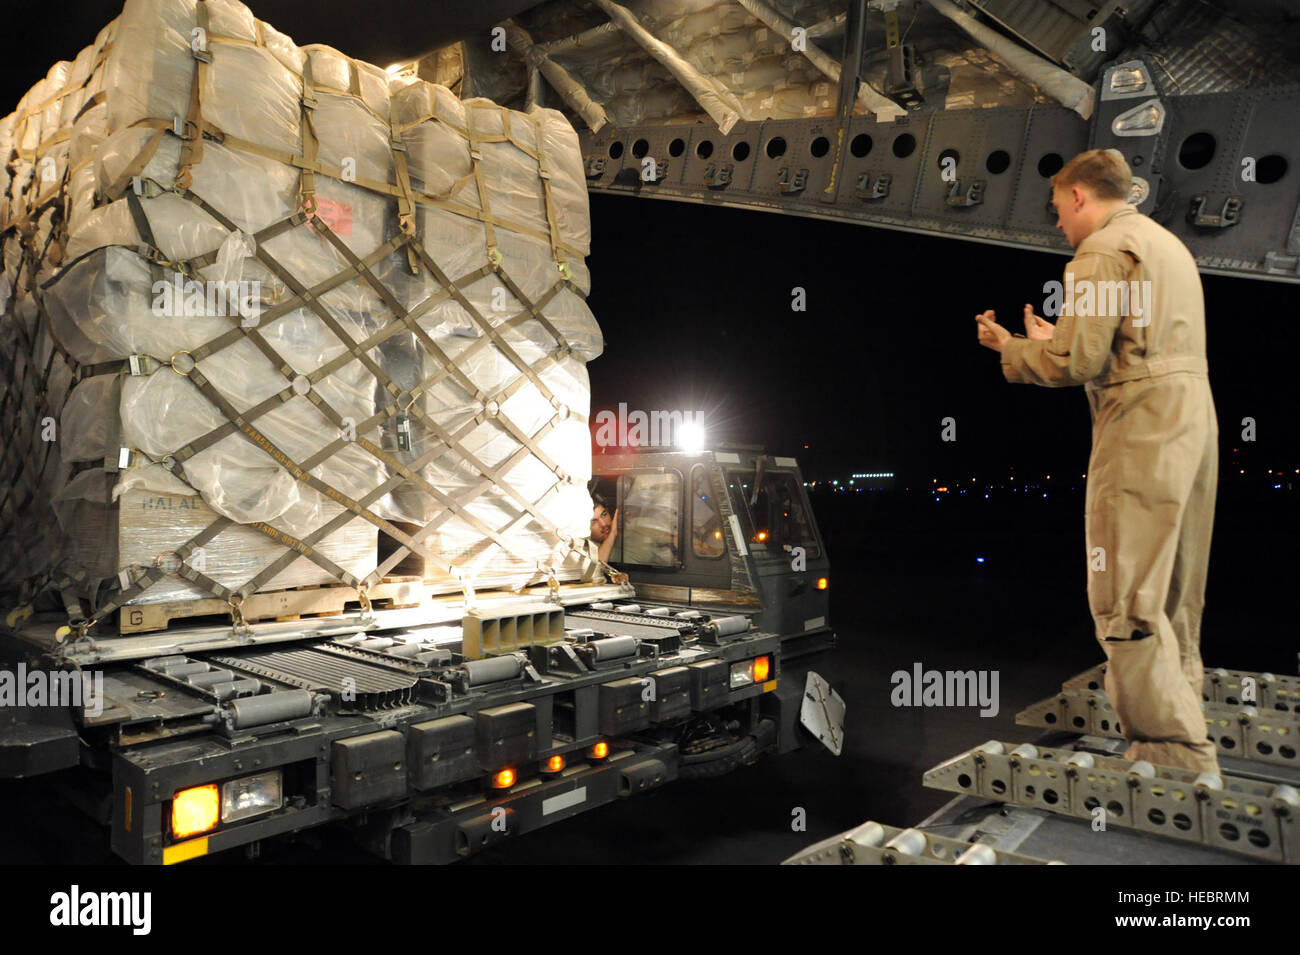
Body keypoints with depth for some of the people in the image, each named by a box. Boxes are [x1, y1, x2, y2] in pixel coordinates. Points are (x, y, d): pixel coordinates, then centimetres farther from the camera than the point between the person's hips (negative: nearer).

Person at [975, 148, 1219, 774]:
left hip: (1141, 429, -10)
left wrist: (1009, 348, 3)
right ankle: (1181, 727, 24)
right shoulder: (1167, 243, 24)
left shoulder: (1103, 249, -6)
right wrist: (1053, 340, 26)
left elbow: (1077, 363, -13)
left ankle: (1174, 754, -4)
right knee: (1173, 598, 15)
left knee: (1126, 602, -7)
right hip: (1195, 416, 10)